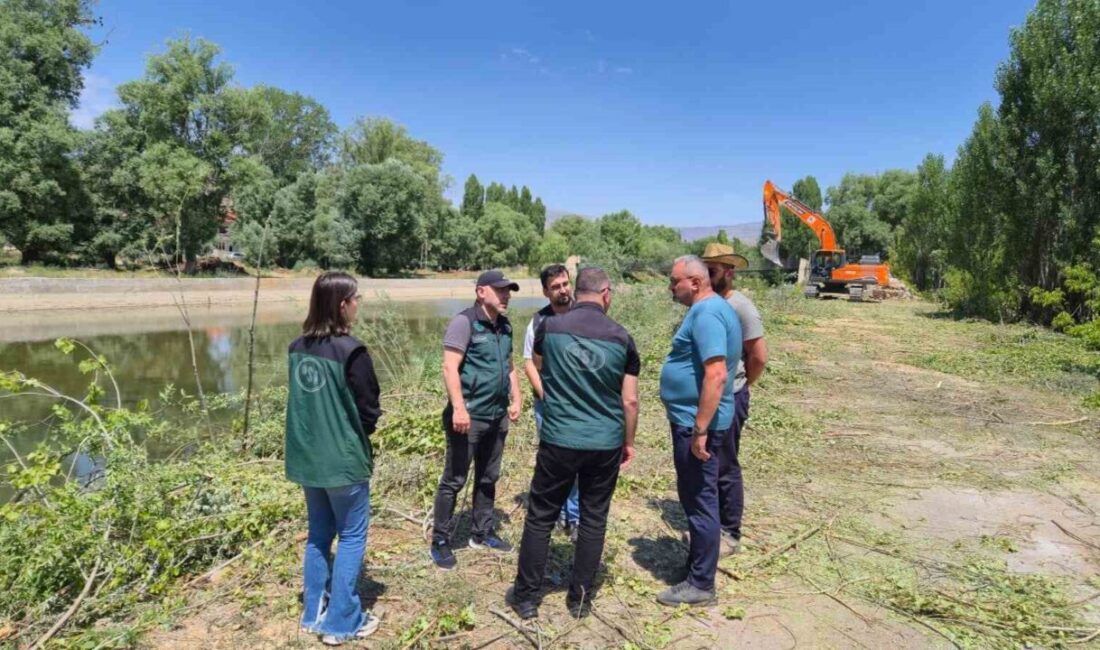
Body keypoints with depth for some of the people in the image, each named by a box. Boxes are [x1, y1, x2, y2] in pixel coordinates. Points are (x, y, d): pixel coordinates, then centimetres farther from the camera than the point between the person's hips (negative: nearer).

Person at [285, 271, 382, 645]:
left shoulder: (298, 348, 2)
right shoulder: (350, 351, -20)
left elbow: (303, 399, 12)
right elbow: (368, 410, -13)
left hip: (307, 456, 7)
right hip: (343, 458, -7)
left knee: (318, 534, 20)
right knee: (351, 537, 8)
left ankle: (315, 614, 31)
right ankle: (342, 622, 16)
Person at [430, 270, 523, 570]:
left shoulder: (505, 326, 11)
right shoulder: (465, 322, -12)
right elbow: (450, 367, -18)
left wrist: (516, 399, 12)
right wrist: (458, 408, -25)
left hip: (497, 416, 8)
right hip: (469, 416, -7)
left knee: (488, 478, 17)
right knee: (454, 480, 2)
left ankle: (482, 533, 32)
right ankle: (441, 542, 14)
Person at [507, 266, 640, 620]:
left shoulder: (550, 327, -4)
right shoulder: (621, 337, -3)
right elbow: (630, 400, 1)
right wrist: (629, 441, 14)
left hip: (559, 440, -1)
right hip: (606, 444, 1)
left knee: (540, 517, 12)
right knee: (594, 519, 14)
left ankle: (526, 596, 23)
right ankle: (581, 598, 25)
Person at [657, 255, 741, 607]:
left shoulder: (706, 314, -20)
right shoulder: (710, 309, 13)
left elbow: (716, 375, -28)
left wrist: (700, 430, -27)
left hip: (696, 423, -10)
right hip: (691, 419, 10)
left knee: (699, 500, 1)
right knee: (695, 497, 21)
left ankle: (701, 584, 14)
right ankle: (698, 562, 37)